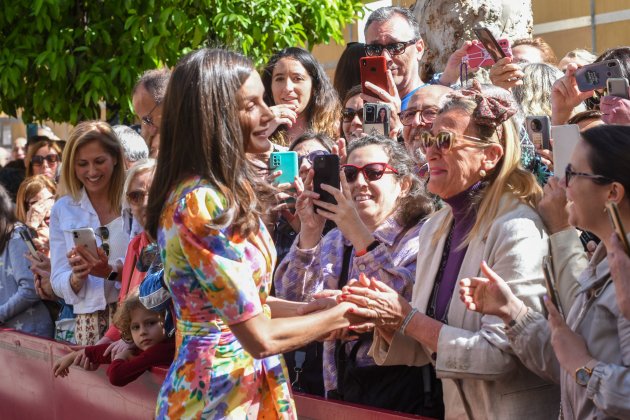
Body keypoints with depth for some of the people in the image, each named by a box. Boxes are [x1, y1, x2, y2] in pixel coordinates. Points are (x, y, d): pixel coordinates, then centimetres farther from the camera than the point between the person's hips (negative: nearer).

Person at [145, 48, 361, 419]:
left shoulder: (223, 190, 7)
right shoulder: (201, 203, -22)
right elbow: (261, 337, -21)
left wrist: (319, 310, 1)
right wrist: (340, 316, -8)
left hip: (250, 386, 9)